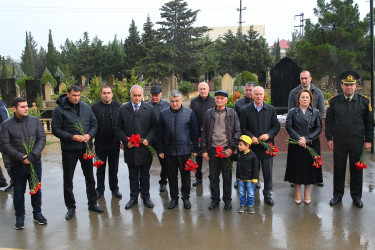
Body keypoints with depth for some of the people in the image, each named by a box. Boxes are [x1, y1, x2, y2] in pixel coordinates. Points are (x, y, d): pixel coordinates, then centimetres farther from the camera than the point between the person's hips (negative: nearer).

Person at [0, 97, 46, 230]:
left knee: (36, 189, 13)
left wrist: (33, 155, -16)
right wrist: (21, 157, -18)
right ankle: (20, 217, 25)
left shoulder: (35, 121, 1)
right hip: (17, 165, -1)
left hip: (35, 162, 2)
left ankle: (37, 213, 30)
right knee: (19, 191, 9)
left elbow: (42, 139, -2)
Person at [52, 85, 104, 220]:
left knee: (90, 176, 13)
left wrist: (89, 135, -11)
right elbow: (56, 129, -10)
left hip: (86, 147, 4)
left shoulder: (86, 107, 5)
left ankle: (92, 203, 28)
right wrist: (72, 137, -20)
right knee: (68, 179, 7)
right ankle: (70, 207, 21)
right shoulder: (59, 110, -8)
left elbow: (94, 124, 8)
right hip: (69, 149, -3)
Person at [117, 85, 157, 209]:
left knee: (145, 175, 11)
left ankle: (146, 197, 24)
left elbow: (154, 127, 2)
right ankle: (133, 198, 24)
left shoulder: (149, 109, 1)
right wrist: (126, 141, -10)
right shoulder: (123, 109, 2)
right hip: (130, 148, 1)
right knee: (133, 176, 12)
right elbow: (119, 128, 4)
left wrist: (148, 139, -13)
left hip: (145, 147, 0)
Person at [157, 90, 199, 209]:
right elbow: (160, 133, 7)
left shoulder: (189, 112, -2)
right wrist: (160, 150, 3)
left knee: (185, 175, 8)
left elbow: (194, 132, 2)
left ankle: (186, 198, 23)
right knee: (172, 175, 11)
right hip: (169, 151, 2)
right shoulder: (163, 113, 3)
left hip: (185, 150, -1)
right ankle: (174, 198, 25)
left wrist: (195, 149, -1)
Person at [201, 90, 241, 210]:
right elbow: (204, 132, 8)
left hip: (226, 149, -1)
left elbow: (237, 131, 1)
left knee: (227, 176, 7)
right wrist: (204, 150, 2)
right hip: (212, 149, 2)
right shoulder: (208, 113, 6)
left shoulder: (232, 113, 2)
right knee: (213, 176, 9)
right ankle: (215, 199, 23)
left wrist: (231, 148, -8)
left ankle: (227, 200, 22)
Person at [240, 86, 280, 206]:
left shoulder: (271, 109, 5)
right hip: (252, 146, -1)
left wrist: (268, 134, -13)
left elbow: (276, 126, 4)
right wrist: (251, 137, -15)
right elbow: (243, 128, 0)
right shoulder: (245, 110, 1)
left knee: (268, 172, 5)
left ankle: (267, 194, 19)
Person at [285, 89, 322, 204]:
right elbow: (289, 127, -4)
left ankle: (307, 192, 19)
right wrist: (298, 138, -15)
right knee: (297, 167, 3)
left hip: (311, 145, 1)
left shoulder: (315, 112, 5)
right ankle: (297, 192, 16)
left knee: (309, 167, 5)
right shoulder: (292, 112, 3)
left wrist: (307, 139, -12)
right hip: (296, 145, -1)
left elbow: (318, 128, -1)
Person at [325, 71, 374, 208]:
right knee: (338, 168, 8)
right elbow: (329, 121, 6)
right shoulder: (334, 101, 2)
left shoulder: (364, 101, 1)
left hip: (357, 142, 0)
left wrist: (368, 140, 1)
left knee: (357, 169, 8)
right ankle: (338, 194, 22)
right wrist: (329, 138, 1)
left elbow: (369, 122, 5)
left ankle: (356, 196, 23)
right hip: (339, 142, 0)